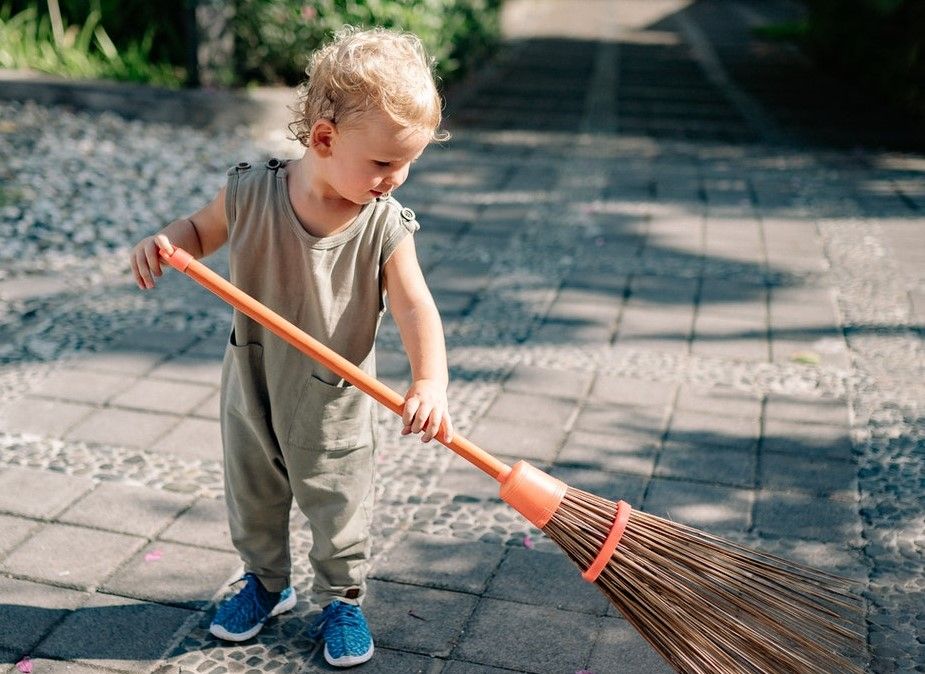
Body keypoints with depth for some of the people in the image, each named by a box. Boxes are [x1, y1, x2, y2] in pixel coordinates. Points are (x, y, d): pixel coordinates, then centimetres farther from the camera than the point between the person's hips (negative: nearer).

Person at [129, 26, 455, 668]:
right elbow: (201, 229, 1)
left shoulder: (385, 226, -20)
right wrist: (163, 242, -21)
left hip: (334, 403, -2)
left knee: (339, 509, 13)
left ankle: (342, 599, 38)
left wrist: (430, 382, -41)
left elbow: (416, 308, -25)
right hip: (252, 388, 2)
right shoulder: (251, 194, -17)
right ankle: (266, 581, 47)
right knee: (252, 496, 22)